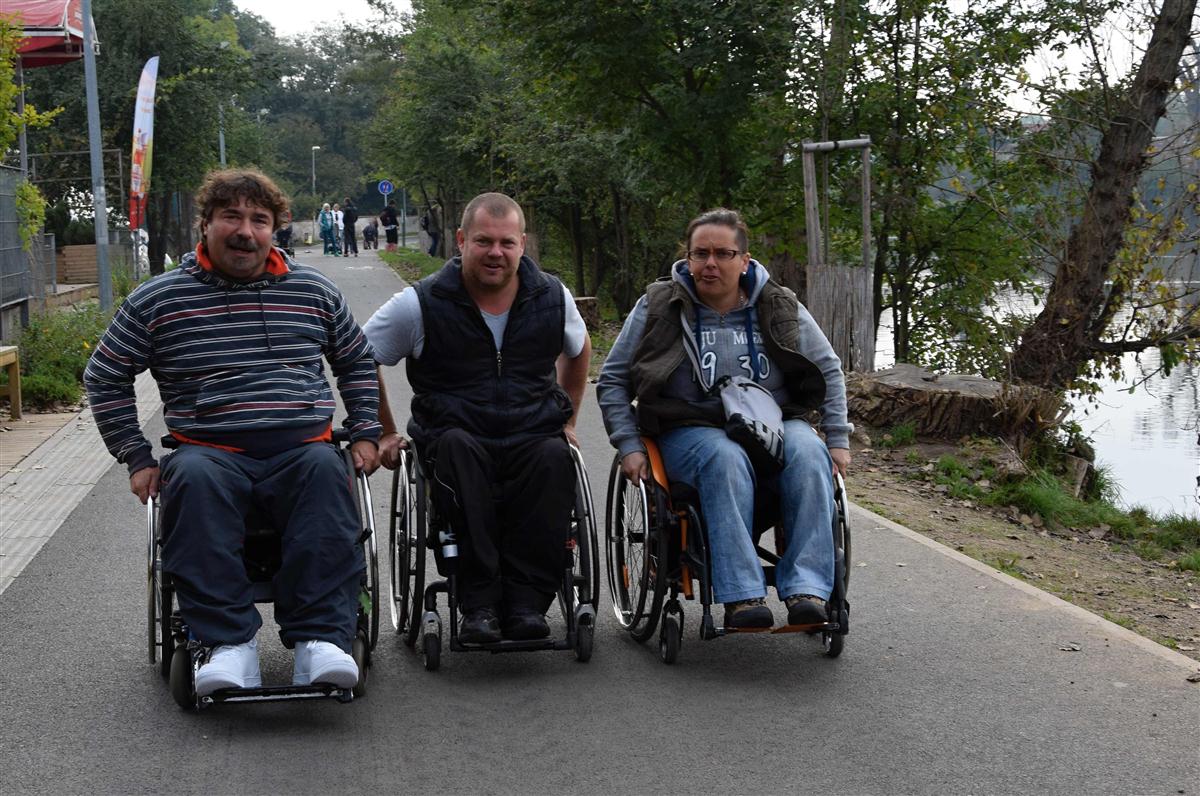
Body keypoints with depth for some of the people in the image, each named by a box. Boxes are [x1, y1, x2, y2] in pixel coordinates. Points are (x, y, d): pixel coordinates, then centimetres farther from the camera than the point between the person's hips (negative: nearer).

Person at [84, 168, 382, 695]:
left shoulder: (313, 291, 16)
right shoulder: (157, 301, 9)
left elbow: (358, 362, 29)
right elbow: (105, 377, 15)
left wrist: (365, 434, 15)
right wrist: (137, 458, 7)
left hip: (302, 449, 1)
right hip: (213, 450, -1)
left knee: (325, 471, -35)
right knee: (194, 478, -37)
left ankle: (320, 638, -39)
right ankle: (230, 643, -39)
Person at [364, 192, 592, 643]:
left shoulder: (552, 297, 7)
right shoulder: (421, 304, -2)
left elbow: (579, 350, 28)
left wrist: (568, 421, 24)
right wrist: (383, 434, 9)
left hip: (534, 439, 2)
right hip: (454, 438, -1)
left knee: (553, 457, -35)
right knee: (457, 446, -38)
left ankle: (525, 601, -31)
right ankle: (479, 604, -36)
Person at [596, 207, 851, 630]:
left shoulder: (780, 307, 10)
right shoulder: (659, 307, 5)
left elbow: (829, 369, 19)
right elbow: (612, 381, 10)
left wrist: (838, 439, 10)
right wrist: (629, 447, -2)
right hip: (692, 431, -2)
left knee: (808, 453, -33)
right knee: (726, 460, -38)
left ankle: (806, 589, -36)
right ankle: (742, 596, -43)